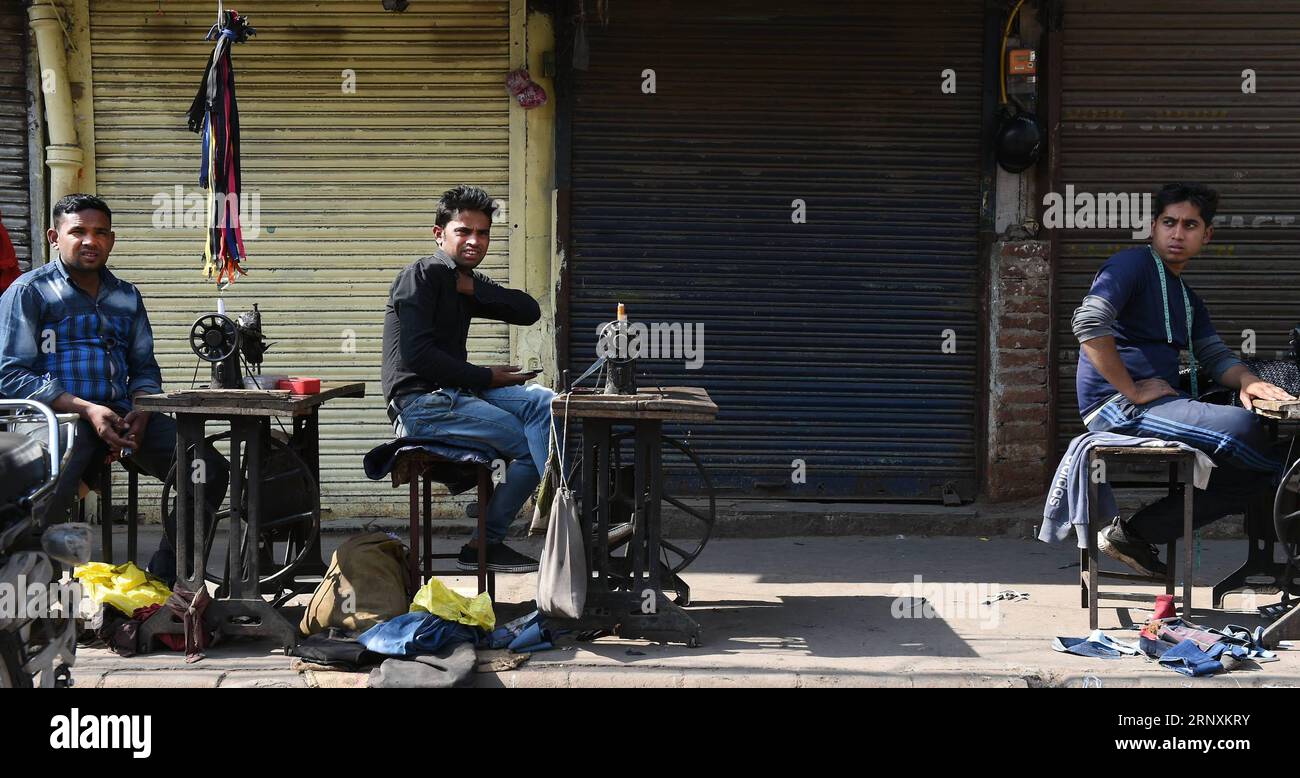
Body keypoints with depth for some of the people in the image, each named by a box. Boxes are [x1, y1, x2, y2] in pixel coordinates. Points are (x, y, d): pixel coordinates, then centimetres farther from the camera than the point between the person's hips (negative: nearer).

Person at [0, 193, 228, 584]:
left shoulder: (127, 296, 22)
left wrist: (141, 411, -3)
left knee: (212, 471, -14)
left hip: (121, 415, 5)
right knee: (44, 503, -37)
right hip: (59, 416, -5)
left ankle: (161, 580, -2)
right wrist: (86, 410, -15)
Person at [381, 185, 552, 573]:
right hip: (420, 404, -8)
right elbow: (417, 355, -18)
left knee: (544, 402, -9)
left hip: (454, 395, 9)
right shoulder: (423, 275, -7)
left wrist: (473, 288, -5)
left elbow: (529, 312, 7)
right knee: (531, 446, -14)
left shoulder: (464, 282, 19)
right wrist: (487, 378, -12)